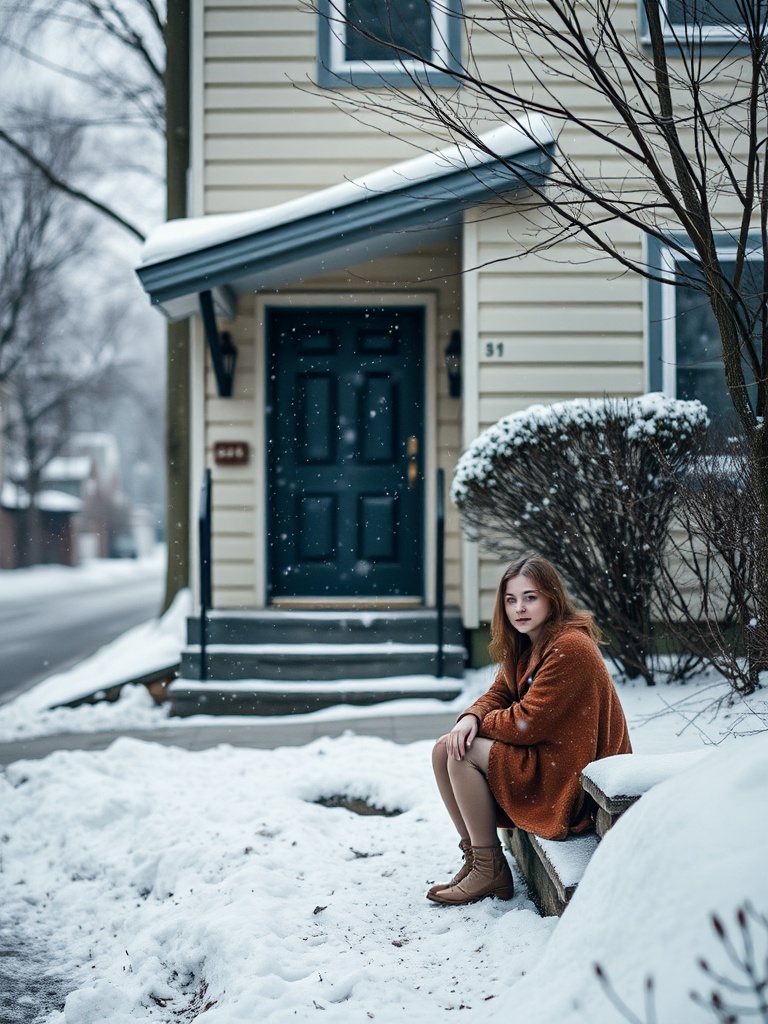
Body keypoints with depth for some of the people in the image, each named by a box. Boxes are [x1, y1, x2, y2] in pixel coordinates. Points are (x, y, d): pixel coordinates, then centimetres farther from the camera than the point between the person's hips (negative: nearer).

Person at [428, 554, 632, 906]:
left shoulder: (570, 648, -23)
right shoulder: (524, 645, 8)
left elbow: (527, 722, -24)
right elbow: (499, 693, 11)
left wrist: (477, 724, -8)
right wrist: (471, 718, -13)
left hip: (569, 777, -10)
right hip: (541, 753, 10)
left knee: (464, 756, -18)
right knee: (444, 750, 0)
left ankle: (490, 870, -7)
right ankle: (474, 857, 7)